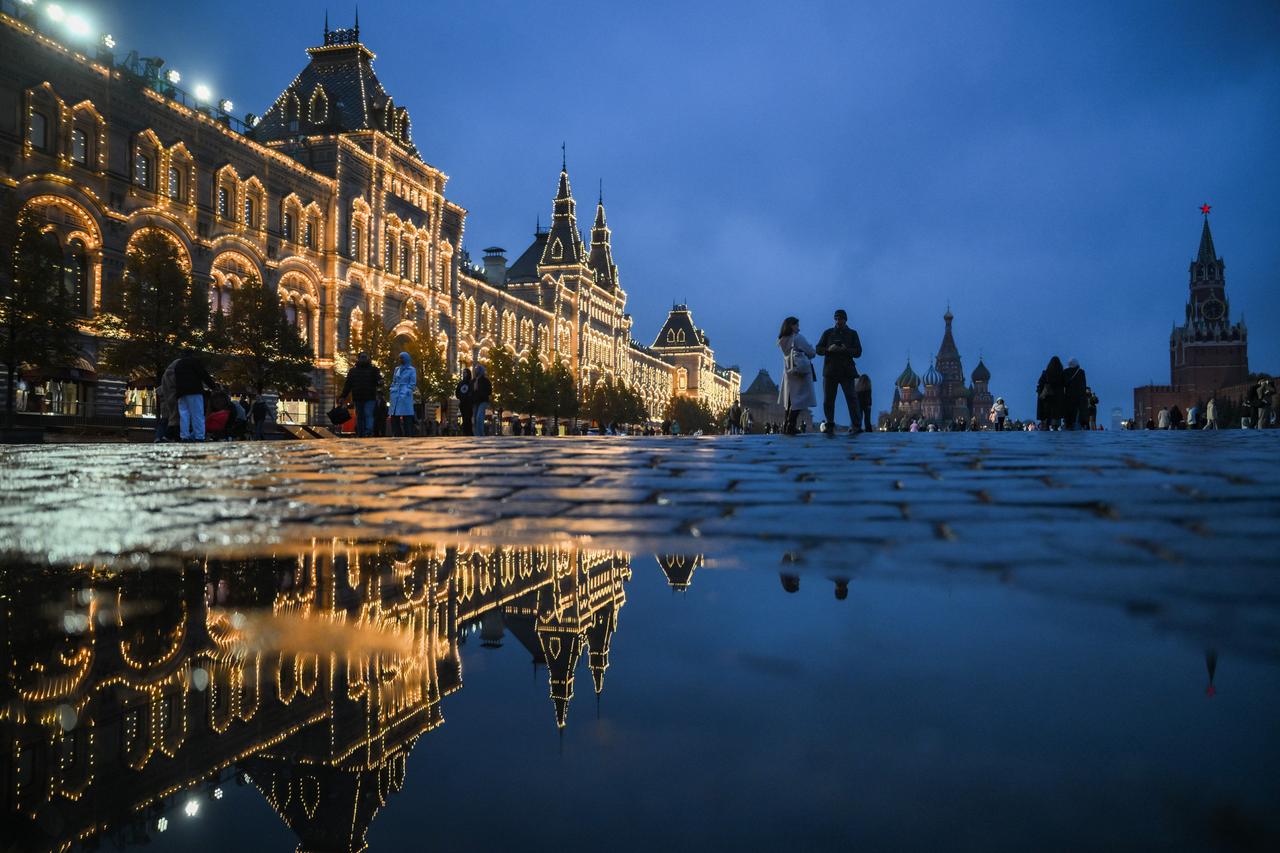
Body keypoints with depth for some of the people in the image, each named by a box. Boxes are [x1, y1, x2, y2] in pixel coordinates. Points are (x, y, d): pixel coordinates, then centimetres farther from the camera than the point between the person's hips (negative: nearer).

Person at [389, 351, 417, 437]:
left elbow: (412, 384, -1)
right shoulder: (397, 369, 17)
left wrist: (405, 392, -11)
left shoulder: (411, 370, 3)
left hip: (405, 397, -5)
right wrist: (392, 391, 7)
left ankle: (408, 435, -8)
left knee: (406, 417, -9)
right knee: (394, 418, 2)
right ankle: (397, 436, 7)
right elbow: (393, 382, 22)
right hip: (395, 397, 5)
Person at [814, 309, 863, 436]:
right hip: (830, 371, 2)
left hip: (846, 371, -2)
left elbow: (858, 352, 2)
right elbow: (818, 349, 8)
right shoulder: (828, 333, 13)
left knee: (851, 398, -10)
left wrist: (846, 350, -17)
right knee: (828, 399, 1)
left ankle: (856, 425, -11)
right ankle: (830, 426, 9)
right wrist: (828, 349, -14)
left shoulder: (852, 334, 10)